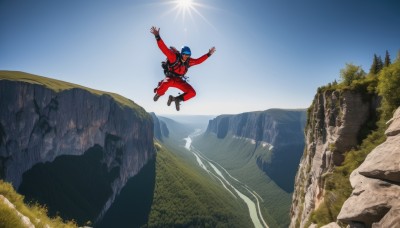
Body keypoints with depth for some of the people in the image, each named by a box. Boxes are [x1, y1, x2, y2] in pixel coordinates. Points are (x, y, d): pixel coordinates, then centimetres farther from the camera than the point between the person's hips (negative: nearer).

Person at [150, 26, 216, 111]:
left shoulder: (188, 61, -1)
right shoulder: (174, 57, -17)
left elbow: (198, 60, 15)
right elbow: (164, 48, -26)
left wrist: (208, 54, 10)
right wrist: (157, 36, -37)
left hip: (179, 81, 5)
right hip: (170, 78, -5)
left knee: (192, 93, -11)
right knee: (168, 82, -43)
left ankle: (177, 99, 11)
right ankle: (159, 93, -7)